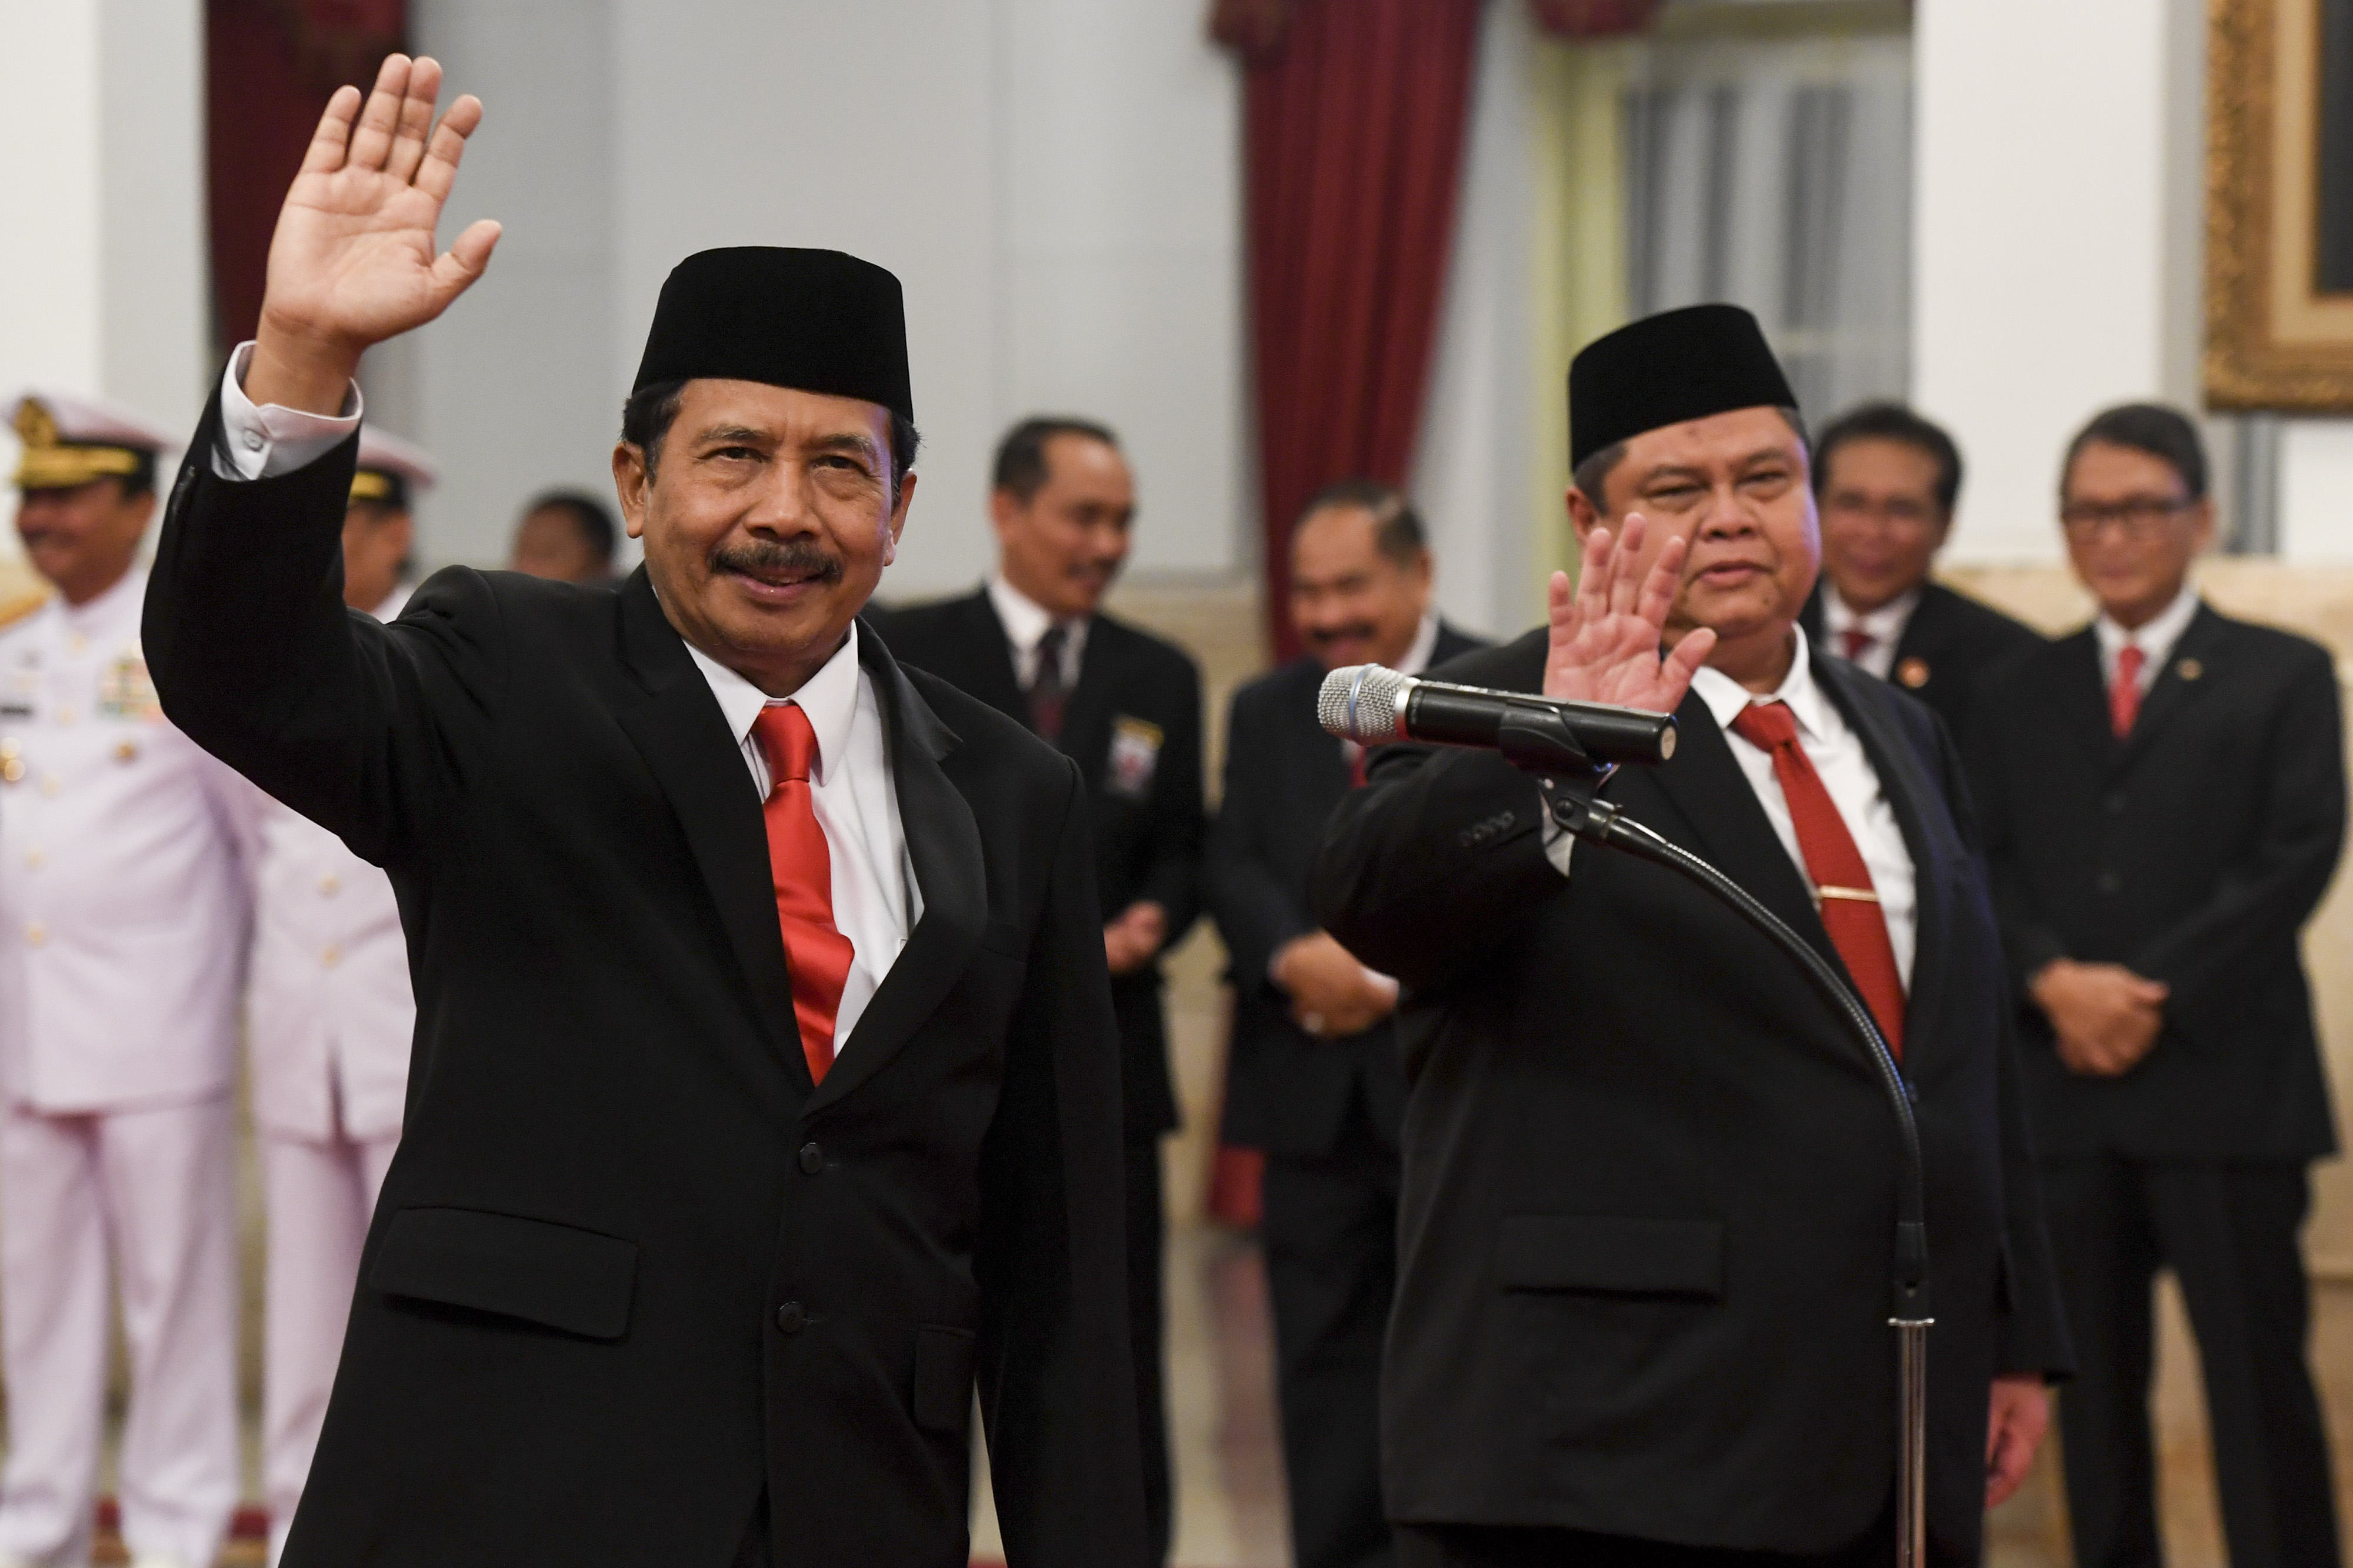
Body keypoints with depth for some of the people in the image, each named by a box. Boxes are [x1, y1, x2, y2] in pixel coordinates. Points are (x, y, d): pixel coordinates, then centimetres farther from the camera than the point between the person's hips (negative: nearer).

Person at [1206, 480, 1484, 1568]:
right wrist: (1298, 955, -17)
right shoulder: (1263, 713, 14)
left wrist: (1397, 974, -18)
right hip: (1314, 1097, 4)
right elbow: (1235, 868, 3)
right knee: (1325, 1357, 7)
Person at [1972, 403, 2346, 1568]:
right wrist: (2055, 981, -12)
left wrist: (2155, 996, -11)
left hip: (2225, 1088, -3)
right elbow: (1983, 865, 8)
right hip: (2066, 1091, 3)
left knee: (2258, 1377, -4)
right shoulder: (2023, 696, 17)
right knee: (2091, 1383, 5)